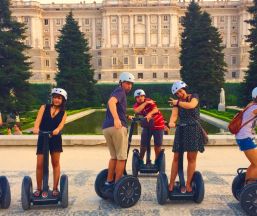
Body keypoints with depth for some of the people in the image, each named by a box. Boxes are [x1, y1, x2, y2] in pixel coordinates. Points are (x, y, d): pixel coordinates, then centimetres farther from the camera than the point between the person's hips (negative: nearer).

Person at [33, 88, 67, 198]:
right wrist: (36, 128, -33)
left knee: (55, 163, 4)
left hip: (55, 139, 0)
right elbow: (38, 120, -12)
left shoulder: (63, 112, 4)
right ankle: (39, 188, 15)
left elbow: (61, 124, -13)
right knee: (40, 164, -1)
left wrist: (57, 130, -36)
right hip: (42, 139, 0)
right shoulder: (44, 107, 3)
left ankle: (55, 188, 15)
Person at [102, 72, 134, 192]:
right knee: (121, 157, 1)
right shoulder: (120, 91, -1)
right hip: (118, 127, -9)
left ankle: (109, 182, 21)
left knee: (114, 157, 19)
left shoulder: (117, 92, 28)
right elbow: (111, 102, -22)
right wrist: (116, 119, -35)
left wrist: (127, 117, 45)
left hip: (106, 127, 9)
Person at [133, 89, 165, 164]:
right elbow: (137, 111, -31)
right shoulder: (136, 105, -6)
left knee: (158, 145, 2)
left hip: (158, 124, -3)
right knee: (143, 144, -2)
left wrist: (149, 114, -53)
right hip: (147, 126, 3)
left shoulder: (149, 100, -15)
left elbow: (155, 109, -33)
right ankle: (141, 160, 15)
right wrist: (145, 103, -32)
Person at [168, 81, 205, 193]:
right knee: (176, 157, 0)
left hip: (193, 130, -2)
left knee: (191, 157, -2)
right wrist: (171, 122, -30)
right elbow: (174, 114, -8)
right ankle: (171, 184, 5)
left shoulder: (194, 96, 5)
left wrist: (178, 102, -3)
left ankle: (188, 185, 6)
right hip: (181, 130, 3)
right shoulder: (176, 103, 10)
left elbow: (191, 105, -17)